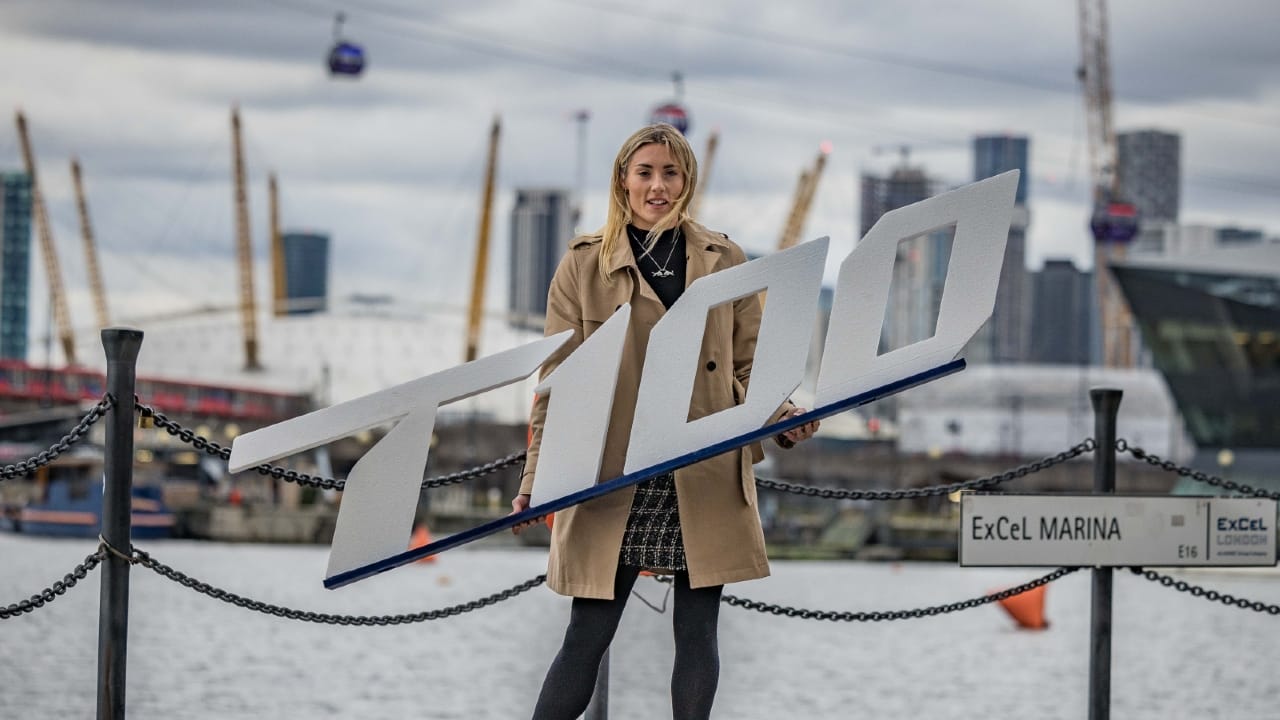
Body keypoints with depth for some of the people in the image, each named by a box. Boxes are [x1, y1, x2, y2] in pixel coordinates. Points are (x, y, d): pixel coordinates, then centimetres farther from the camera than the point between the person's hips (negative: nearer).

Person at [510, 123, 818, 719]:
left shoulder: (724, 261, 9)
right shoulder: (584, 264, 4)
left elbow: (748, 365, 11)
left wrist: (781, 419, -10)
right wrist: (536, 478, -7)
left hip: (706, 484, 2)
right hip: (612, 485, -2)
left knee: (697, 634, 5)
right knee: (588, 637, -2)